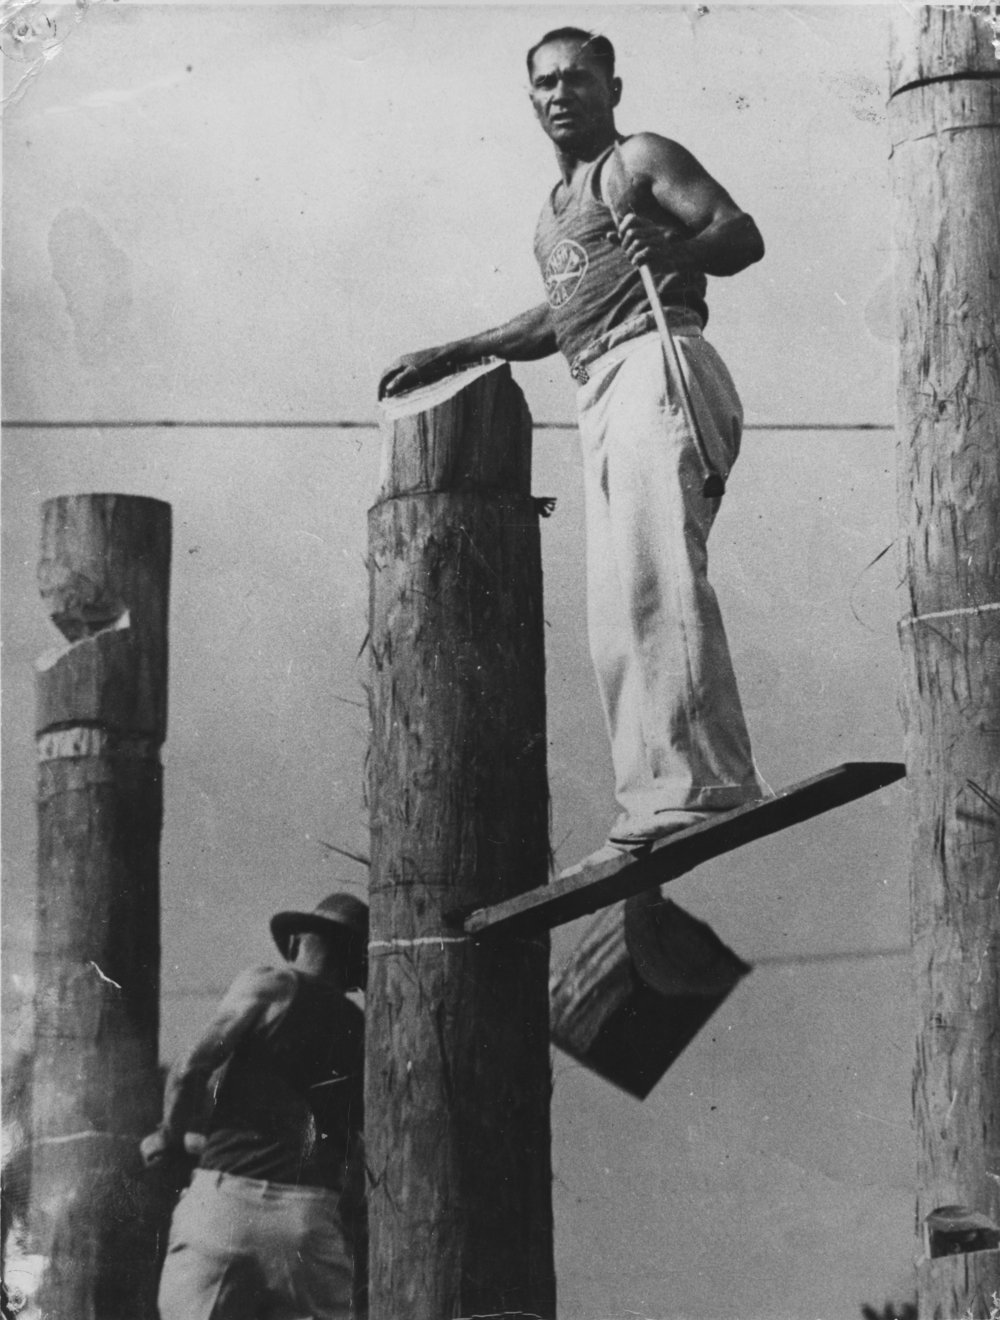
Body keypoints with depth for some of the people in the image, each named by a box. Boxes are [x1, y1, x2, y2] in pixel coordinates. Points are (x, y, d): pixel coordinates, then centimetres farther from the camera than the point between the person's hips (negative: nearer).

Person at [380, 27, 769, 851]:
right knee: (617, 609, -1)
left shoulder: (641, 160, 7)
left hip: (656, 365, -9)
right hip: (602, 397, 9)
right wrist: (455, 355, 41)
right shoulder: (554, 212, 31)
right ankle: (657, 800, -6)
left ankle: (705, 782, -32)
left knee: (654, 575, -23)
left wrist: (670, 249, -24)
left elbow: (744, 235, -4)